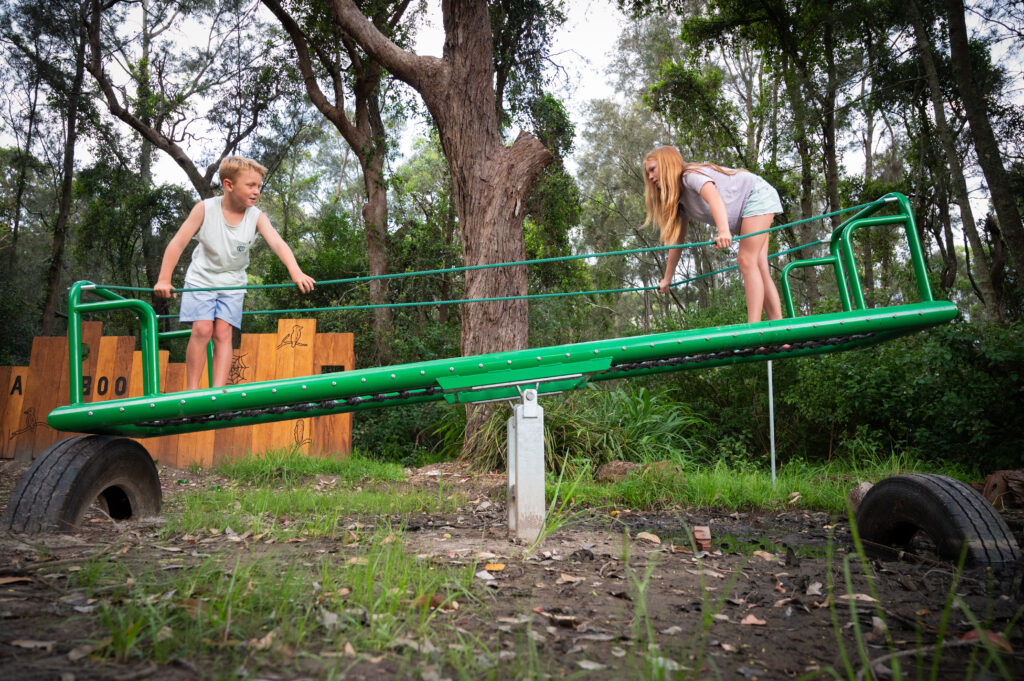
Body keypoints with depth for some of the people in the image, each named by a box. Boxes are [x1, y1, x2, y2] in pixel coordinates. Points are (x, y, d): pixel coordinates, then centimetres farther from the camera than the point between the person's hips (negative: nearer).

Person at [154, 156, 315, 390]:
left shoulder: (257, 217, -13)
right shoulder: (205, 209, -15)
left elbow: (277, 243, -29)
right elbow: (178, 243, -15)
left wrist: (296, 272, -46)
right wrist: (164, 279, -23)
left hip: (233, 283, 1)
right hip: (201, 278, -1)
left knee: (223, 333, -8)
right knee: (202, 329, -14)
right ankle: (191, 390, -4)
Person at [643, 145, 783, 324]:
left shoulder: (691, 175, -20)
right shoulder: (680, 199, 7)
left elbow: (714, 198, -40)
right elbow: (676, 239, 11)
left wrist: (723, 231, -58)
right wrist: (667, 279, 11)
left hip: (757, 195, -10)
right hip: (745, 213, 10)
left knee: (747, 261, -19)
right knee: (758, 268, 2)